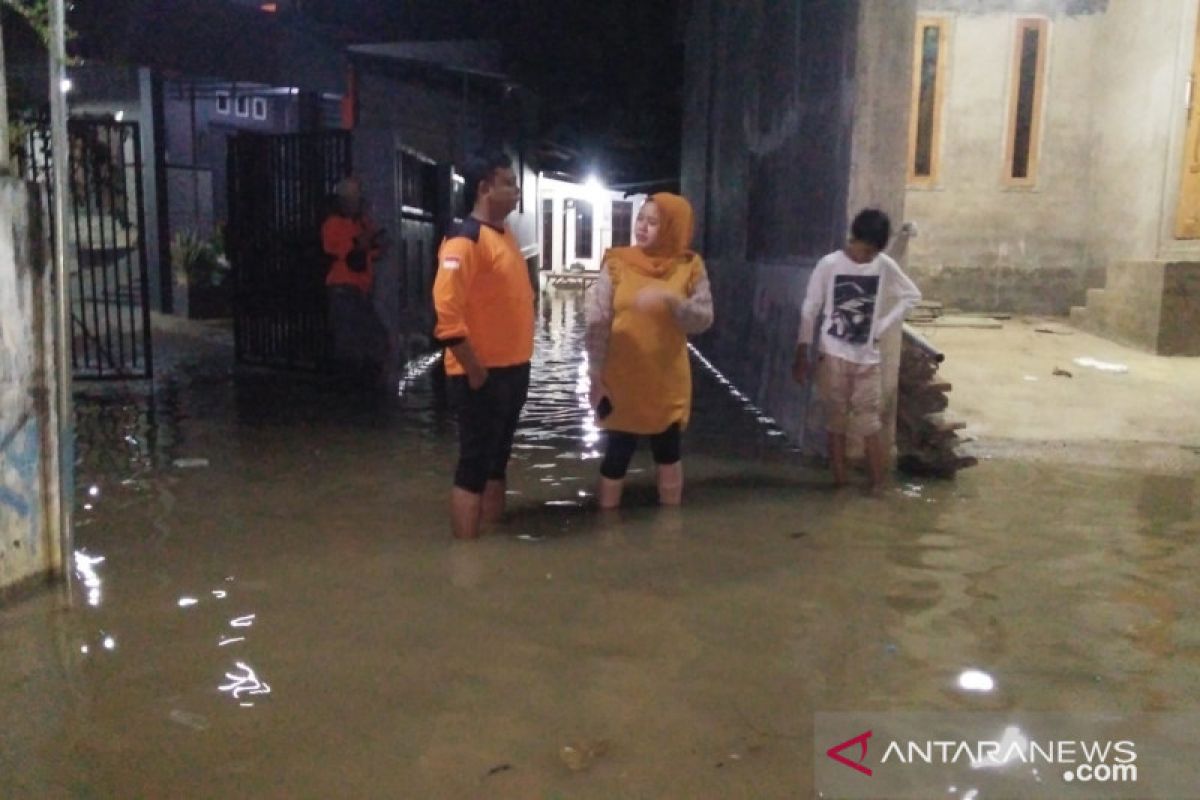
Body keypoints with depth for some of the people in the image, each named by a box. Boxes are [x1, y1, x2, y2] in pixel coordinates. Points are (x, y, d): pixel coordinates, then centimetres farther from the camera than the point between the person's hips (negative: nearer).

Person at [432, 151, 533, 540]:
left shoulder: (506, 236, 13)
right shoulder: (464, 241, -16)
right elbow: (446, 311, -25)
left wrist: (519, 360, 15)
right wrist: (474, 370, -22)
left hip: (514, 369, 9)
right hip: (483, 374, -9)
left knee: (497, 458, 17)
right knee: (474, 465, -1)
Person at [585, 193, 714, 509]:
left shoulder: (689, 267, -2)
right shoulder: (617, 263, -4)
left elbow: (704, 320, -7)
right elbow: (598, 323, -5)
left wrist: (671, 299, -24)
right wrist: (596, 377, -8)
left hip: (668, 382, 1)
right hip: (622, 380, -1)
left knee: (668, 452, 13)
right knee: (617, 454, 6)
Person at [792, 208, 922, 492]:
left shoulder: (885, 265, -2)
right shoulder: (829, 265, -9)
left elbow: (912, 296, 10)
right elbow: (810, 310, -4)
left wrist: (881, 327, 2)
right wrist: (802, 354, -4)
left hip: (866, 358, 2)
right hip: (832, 356, -1)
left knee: (870, 423, 2)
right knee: (836, 421, 5)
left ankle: (877, 484, 9)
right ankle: (839, 482, 13)